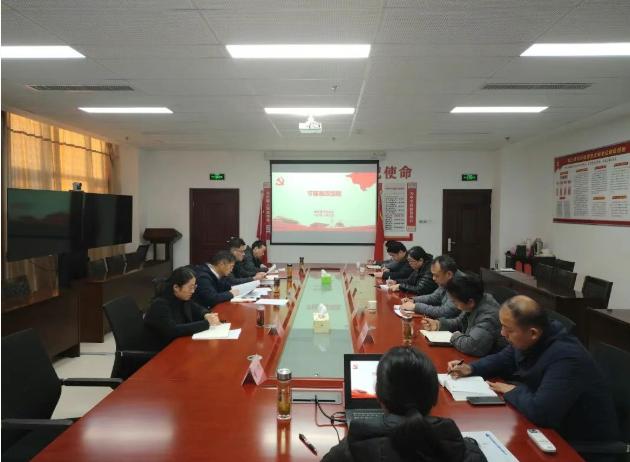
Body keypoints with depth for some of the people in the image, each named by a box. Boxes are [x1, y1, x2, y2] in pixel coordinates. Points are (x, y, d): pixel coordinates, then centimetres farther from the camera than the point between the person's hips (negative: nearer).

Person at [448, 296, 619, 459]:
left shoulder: (566, 358, -34)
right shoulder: (527, 342, -6)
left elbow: (540, 411, -40)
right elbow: (501, 360, 13)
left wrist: (513, 391, -21)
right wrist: (471, 368, -4)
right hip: (553, 427, 7)